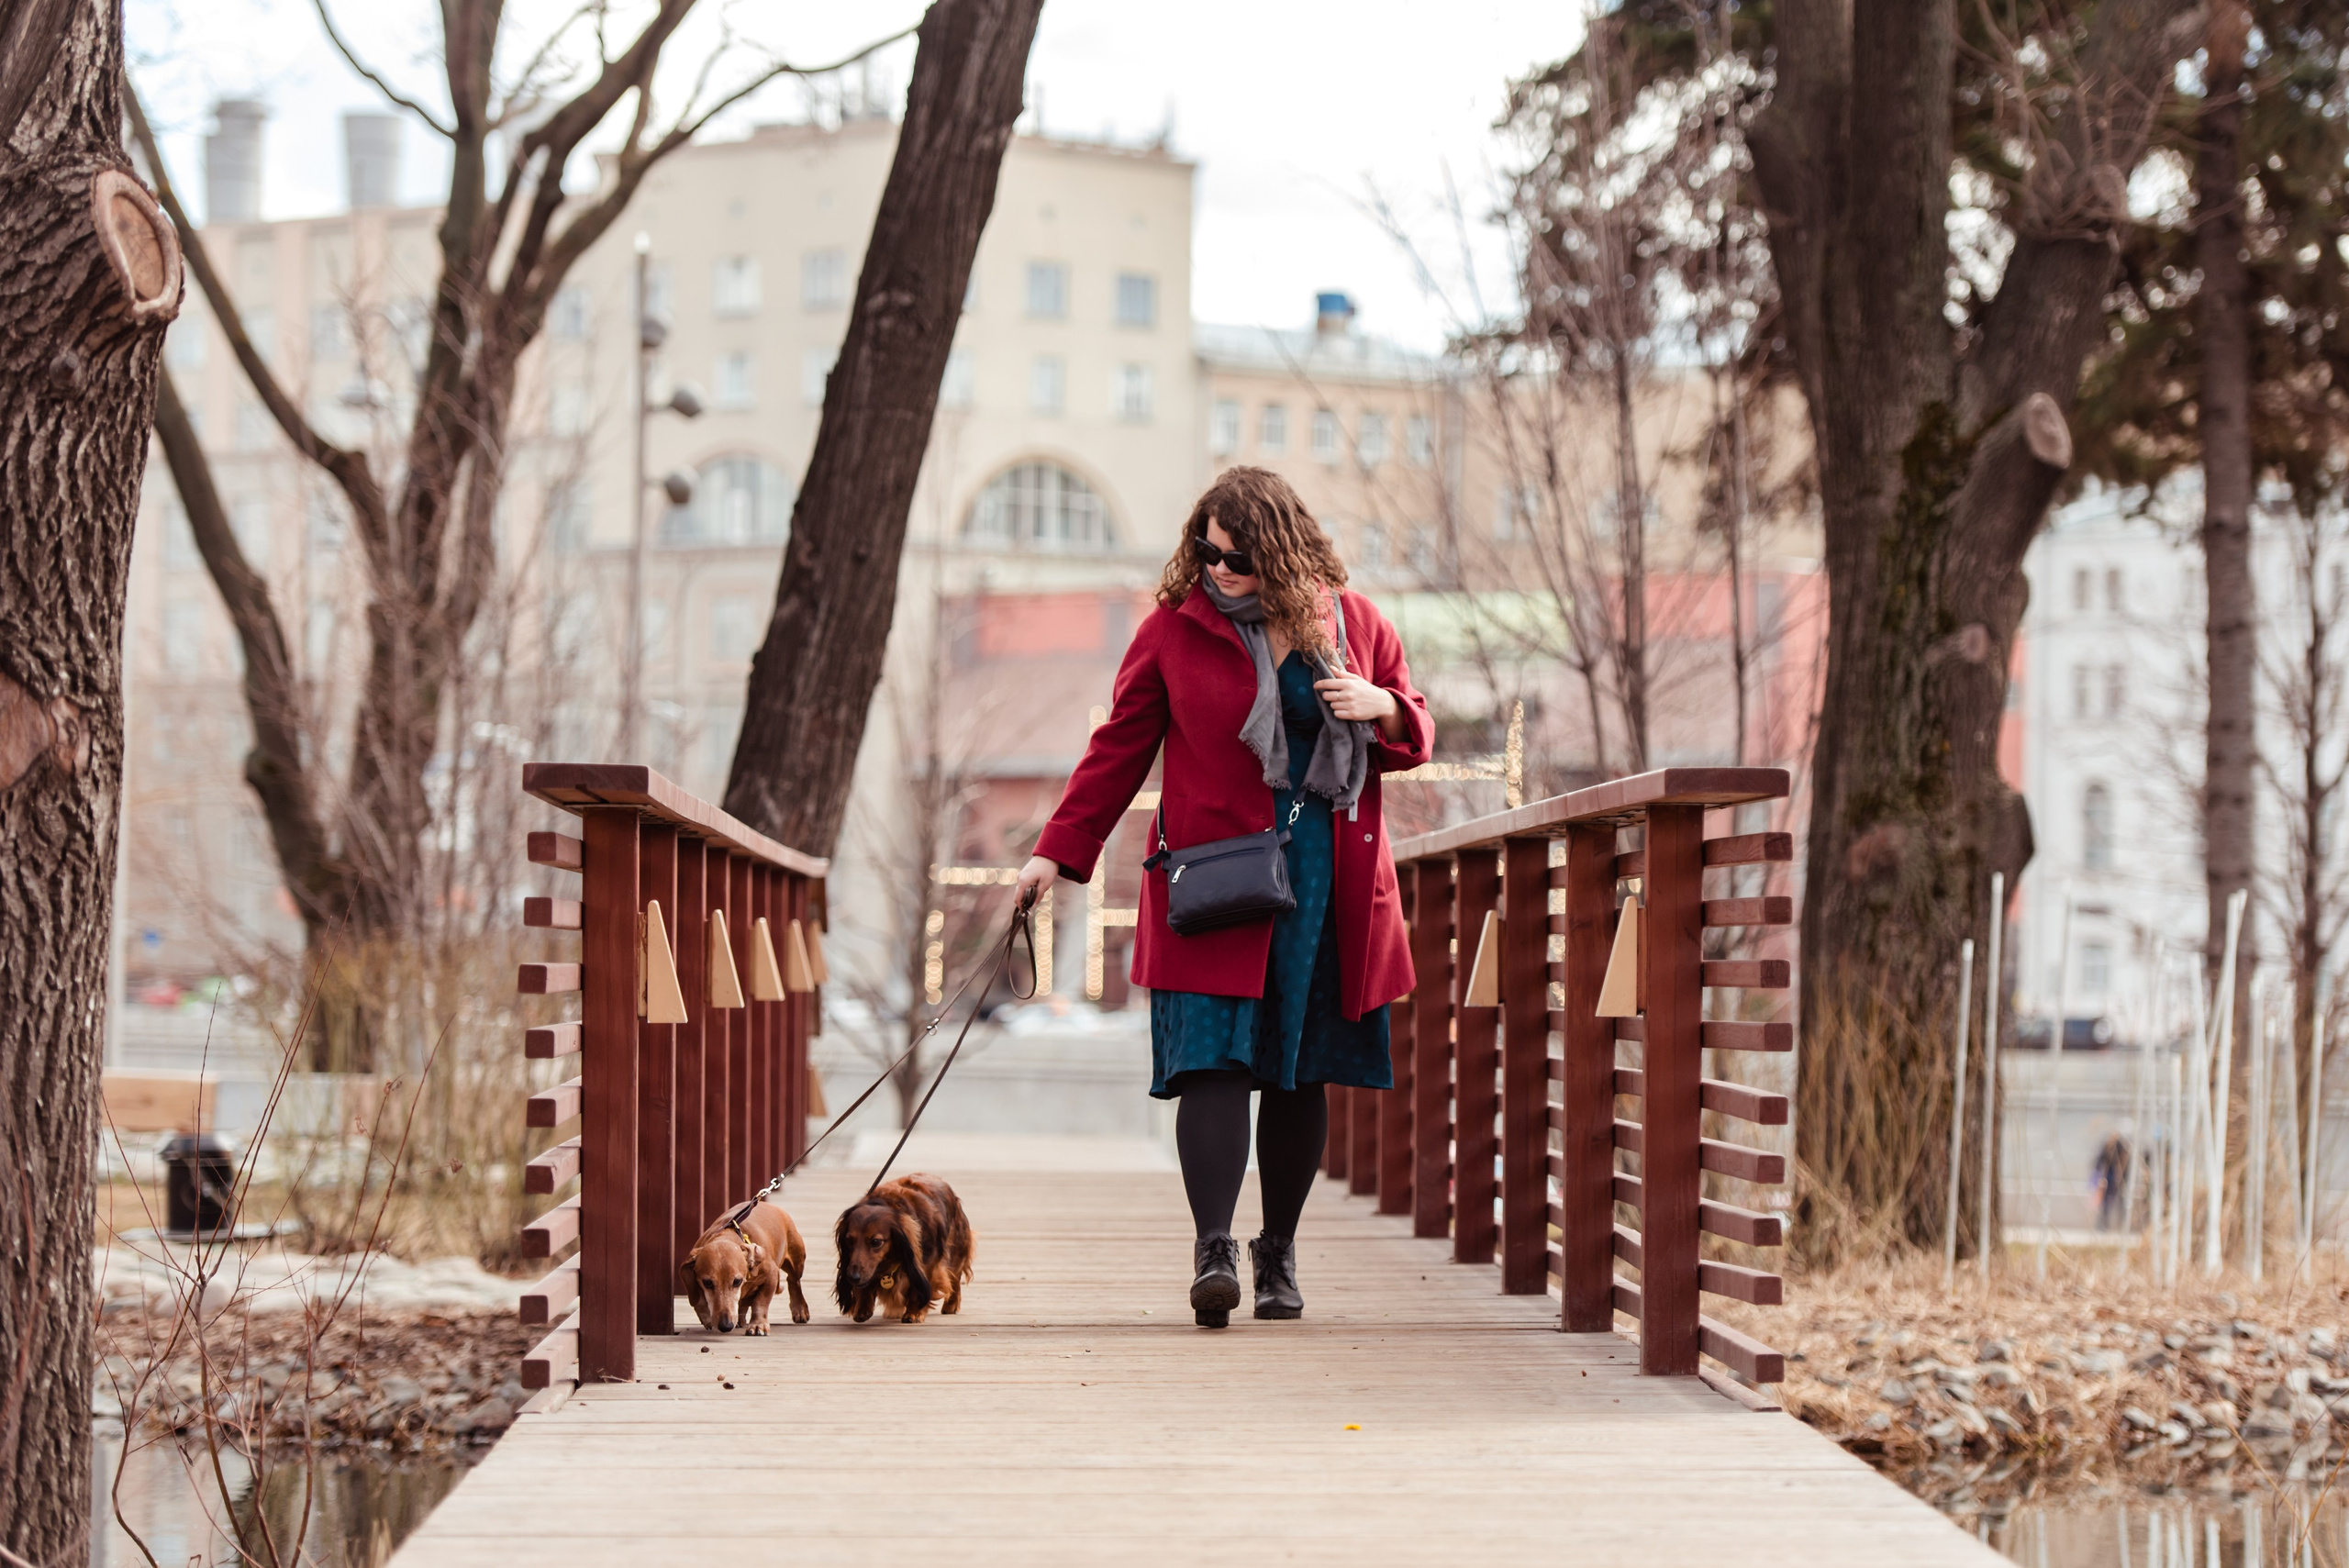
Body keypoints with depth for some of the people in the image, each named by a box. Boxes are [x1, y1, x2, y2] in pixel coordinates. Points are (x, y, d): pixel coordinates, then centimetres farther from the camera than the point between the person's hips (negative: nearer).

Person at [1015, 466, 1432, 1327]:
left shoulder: (1354, 622, 7)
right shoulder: (1174, 627, 2)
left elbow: (1416, 732, 17)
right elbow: (1119, 748, 7)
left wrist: (1381, 708, -7)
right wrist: (1058, 853, 1)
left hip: (1329, 885, 2)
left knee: (1300, 1071, 6)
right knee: (1213, 1061, -15)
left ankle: (1279, 1253, 16)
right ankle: (1213, 1249, -19)